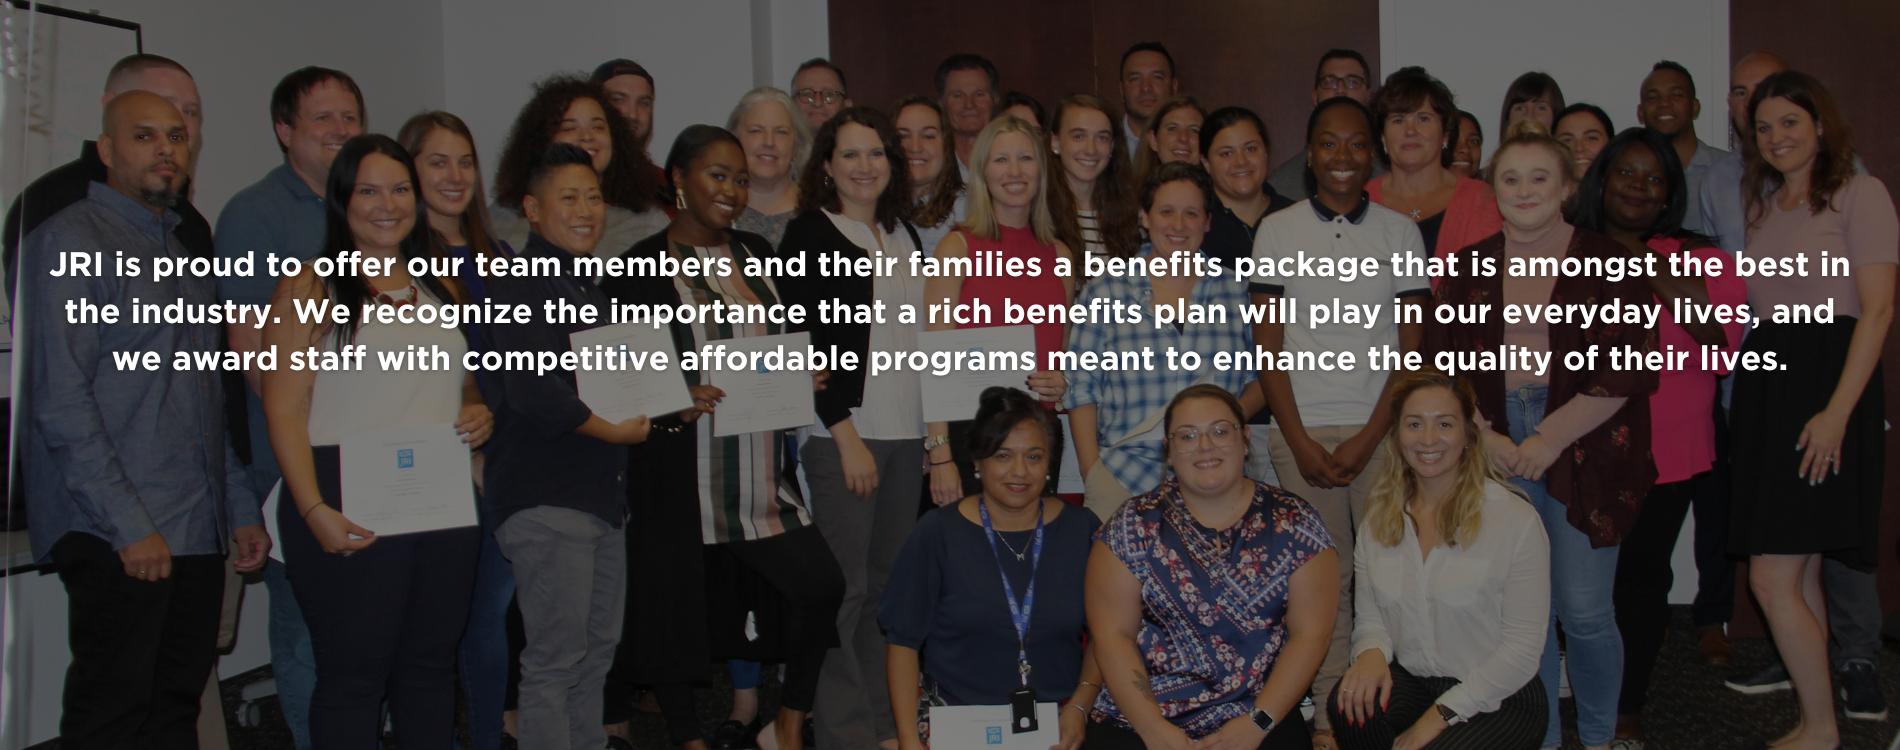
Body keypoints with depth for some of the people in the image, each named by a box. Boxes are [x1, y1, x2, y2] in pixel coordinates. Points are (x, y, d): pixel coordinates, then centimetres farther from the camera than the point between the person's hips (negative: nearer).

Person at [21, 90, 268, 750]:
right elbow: (59, 399, -13)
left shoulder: (178, 252, 20)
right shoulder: (69, 240, -5)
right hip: (117, 540, -7)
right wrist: (128, 524, -17)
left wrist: (241, 509, 16)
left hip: (197, 532, 7)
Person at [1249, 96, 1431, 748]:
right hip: (1304, 430, 0)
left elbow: (1411, 350, 4)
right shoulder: (1278, 230, 6)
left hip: (1383, 429, 1)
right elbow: (1267, 347, 4)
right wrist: (1301, 443, -4)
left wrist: (1369, 439, -6)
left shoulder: (1400, 232, 7)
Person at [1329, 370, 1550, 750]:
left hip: (1497, 700, -4)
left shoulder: (1516, 519, -10)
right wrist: (1372, 653, -15)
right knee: (1350, 704, -29)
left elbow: (1522, 648, -11)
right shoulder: (1380, 517, 6)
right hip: (1409, 682, 4)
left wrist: (1442, 714, -17)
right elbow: (1369, 617, 10)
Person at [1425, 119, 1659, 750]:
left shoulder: (1608, 264, 1)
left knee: (1583, 609, -2)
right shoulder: (1469, 268, 10)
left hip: (1583, 453, -2)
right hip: (1497, 454, 3)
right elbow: (1440, 363, 7)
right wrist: (1482, 437, -6)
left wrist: (1550, 438, -11)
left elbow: (1626, 372, -6)